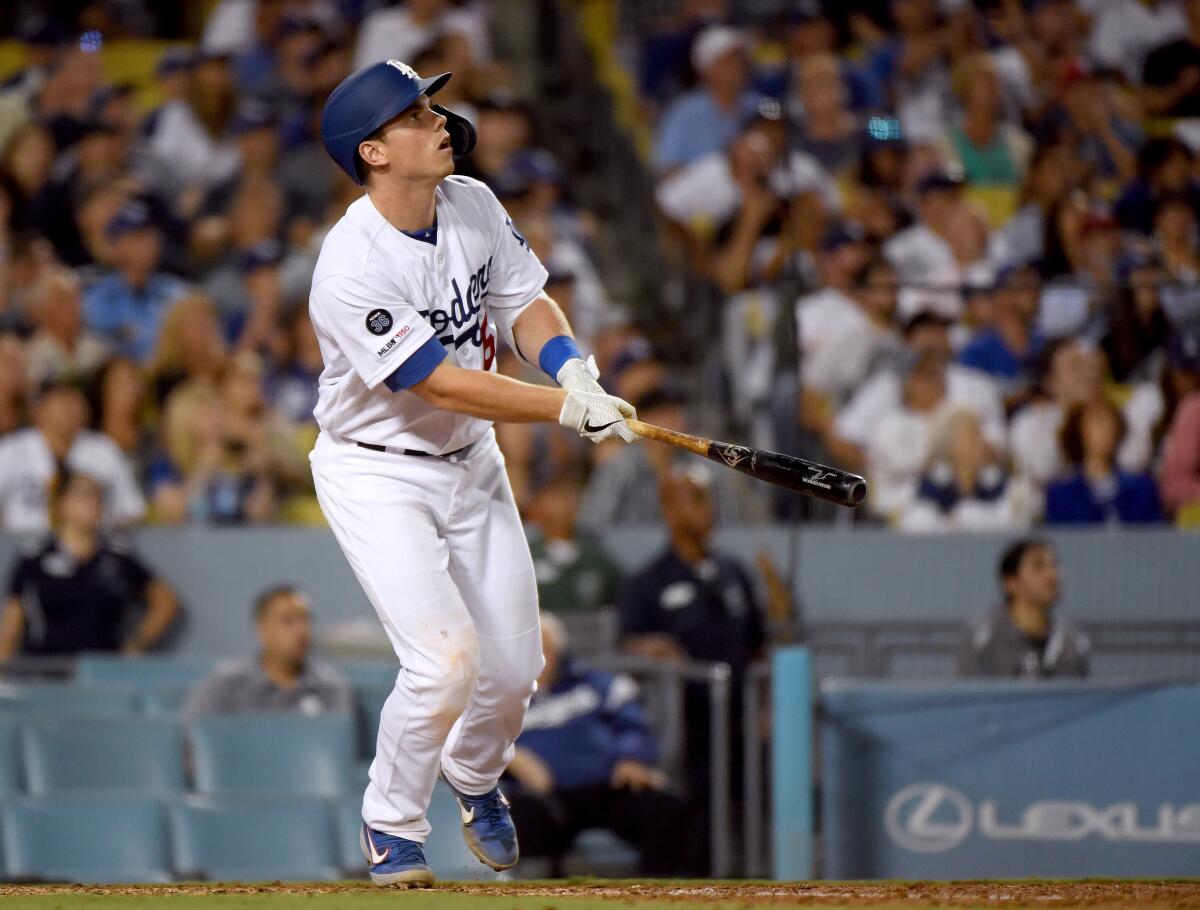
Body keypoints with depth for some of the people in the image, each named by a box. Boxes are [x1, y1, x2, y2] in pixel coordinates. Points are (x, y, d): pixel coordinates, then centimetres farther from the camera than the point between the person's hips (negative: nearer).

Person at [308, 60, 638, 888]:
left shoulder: (473, 205, -5)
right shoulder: (352, 268, -27)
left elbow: (524, 302, 3)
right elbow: (443, 385, -28)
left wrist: (573, 370, -18)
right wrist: (566, 411, -30)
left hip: (470, 462, 7)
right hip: (377, 474, -7)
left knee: (514, 666, 7)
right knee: (446, 657, -19)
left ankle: (475, 775, 41)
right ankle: (392, 827, 4)